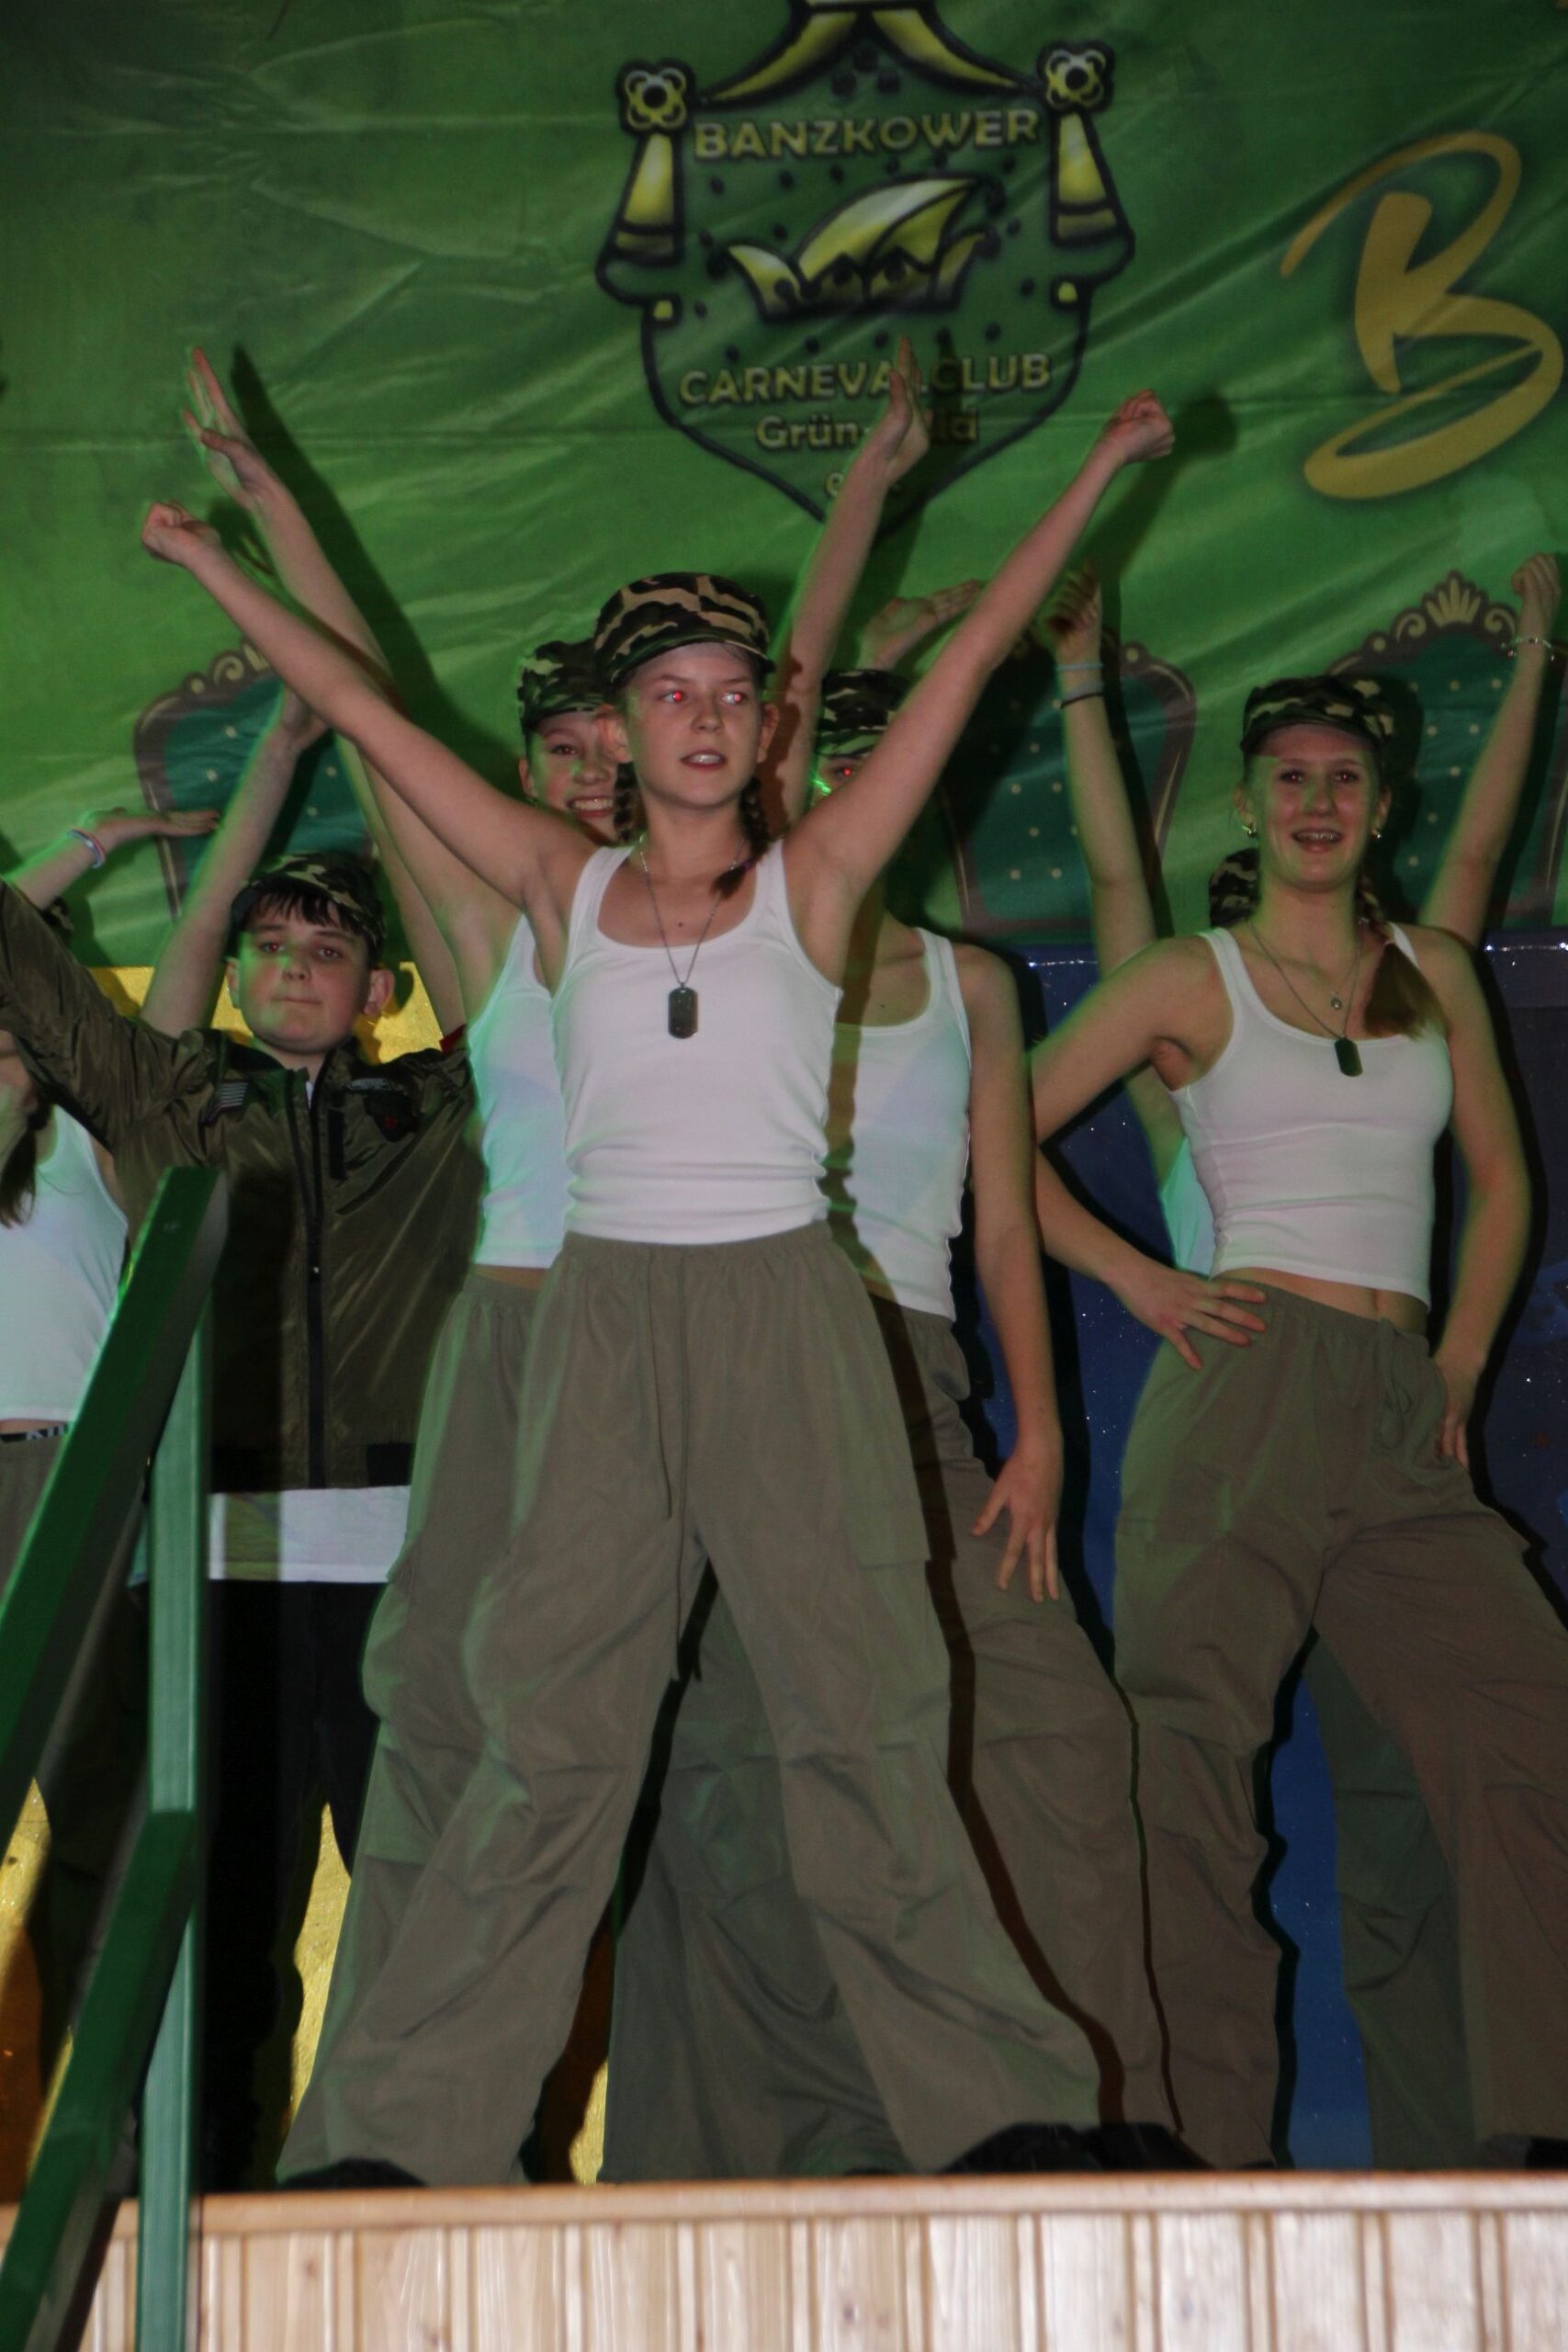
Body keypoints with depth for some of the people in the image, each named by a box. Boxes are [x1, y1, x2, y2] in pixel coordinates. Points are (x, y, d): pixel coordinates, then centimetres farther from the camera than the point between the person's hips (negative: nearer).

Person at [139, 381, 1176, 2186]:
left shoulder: (812, 877, 7)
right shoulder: (564, 889, 10)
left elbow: (968, 661, 7)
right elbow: (361, 711, 16)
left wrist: (1096, 476, 9)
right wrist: (214, 568, 20)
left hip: (785, 1315, -1)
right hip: (602, 1316, 1)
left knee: (858, 1719, -1)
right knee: (548, 1733, -1)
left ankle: (1004, 2109, 6)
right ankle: (400, 2138, 3)